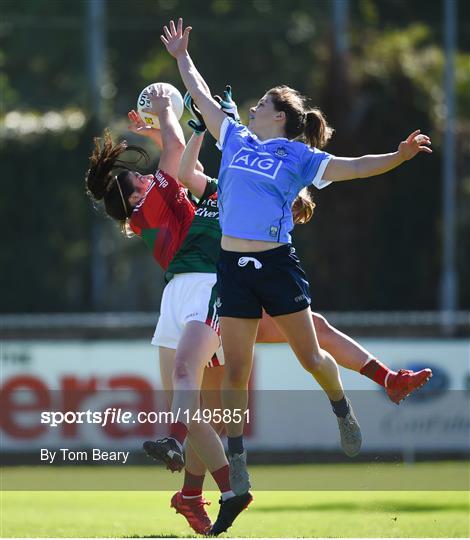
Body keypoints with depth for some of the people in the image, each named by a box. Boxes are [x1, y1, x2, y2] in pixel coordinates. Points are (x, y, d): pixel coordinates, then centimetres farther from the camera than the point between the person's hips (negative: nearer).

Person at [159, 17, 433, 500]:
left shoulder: (297, 157, 1)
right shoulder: (236, 140, 13)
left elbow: (353, 167, -7)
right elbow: (202, 96, 24)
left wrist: (399, 155, -21)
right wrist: (181, 57, 28)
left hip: (277, 264, -3)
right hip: (234, 266, 3)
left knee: (310, 356, 4)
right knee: (235, 372, 3)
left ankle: (343, 411, 32)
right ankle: (236, 457, 12)